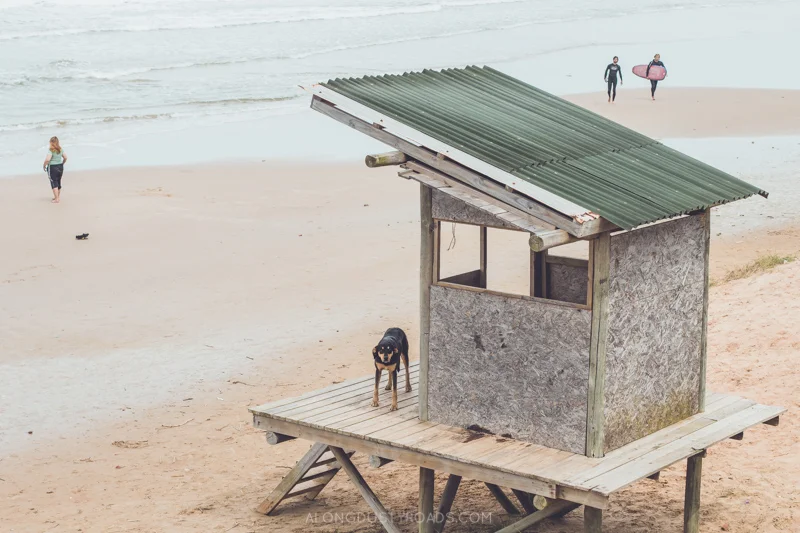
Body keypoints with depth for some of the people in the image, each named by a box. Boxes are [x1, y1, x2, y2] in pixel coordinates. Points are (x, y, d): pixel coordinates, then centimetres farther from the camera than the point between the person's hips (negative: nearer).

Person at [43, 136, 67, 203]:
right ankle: (58, 197, 30)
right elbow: (65, 157, 8)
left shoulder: (51, 151, -17)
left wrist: (44, 166, -10)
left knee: (54, 183, 0)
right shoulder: (60, 150, 3)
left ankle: (56, 199, 0)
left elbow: (47, 159, -25)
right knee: (58, 182, 19)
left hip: (52, 167, -7)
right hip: (60, 167, 7)